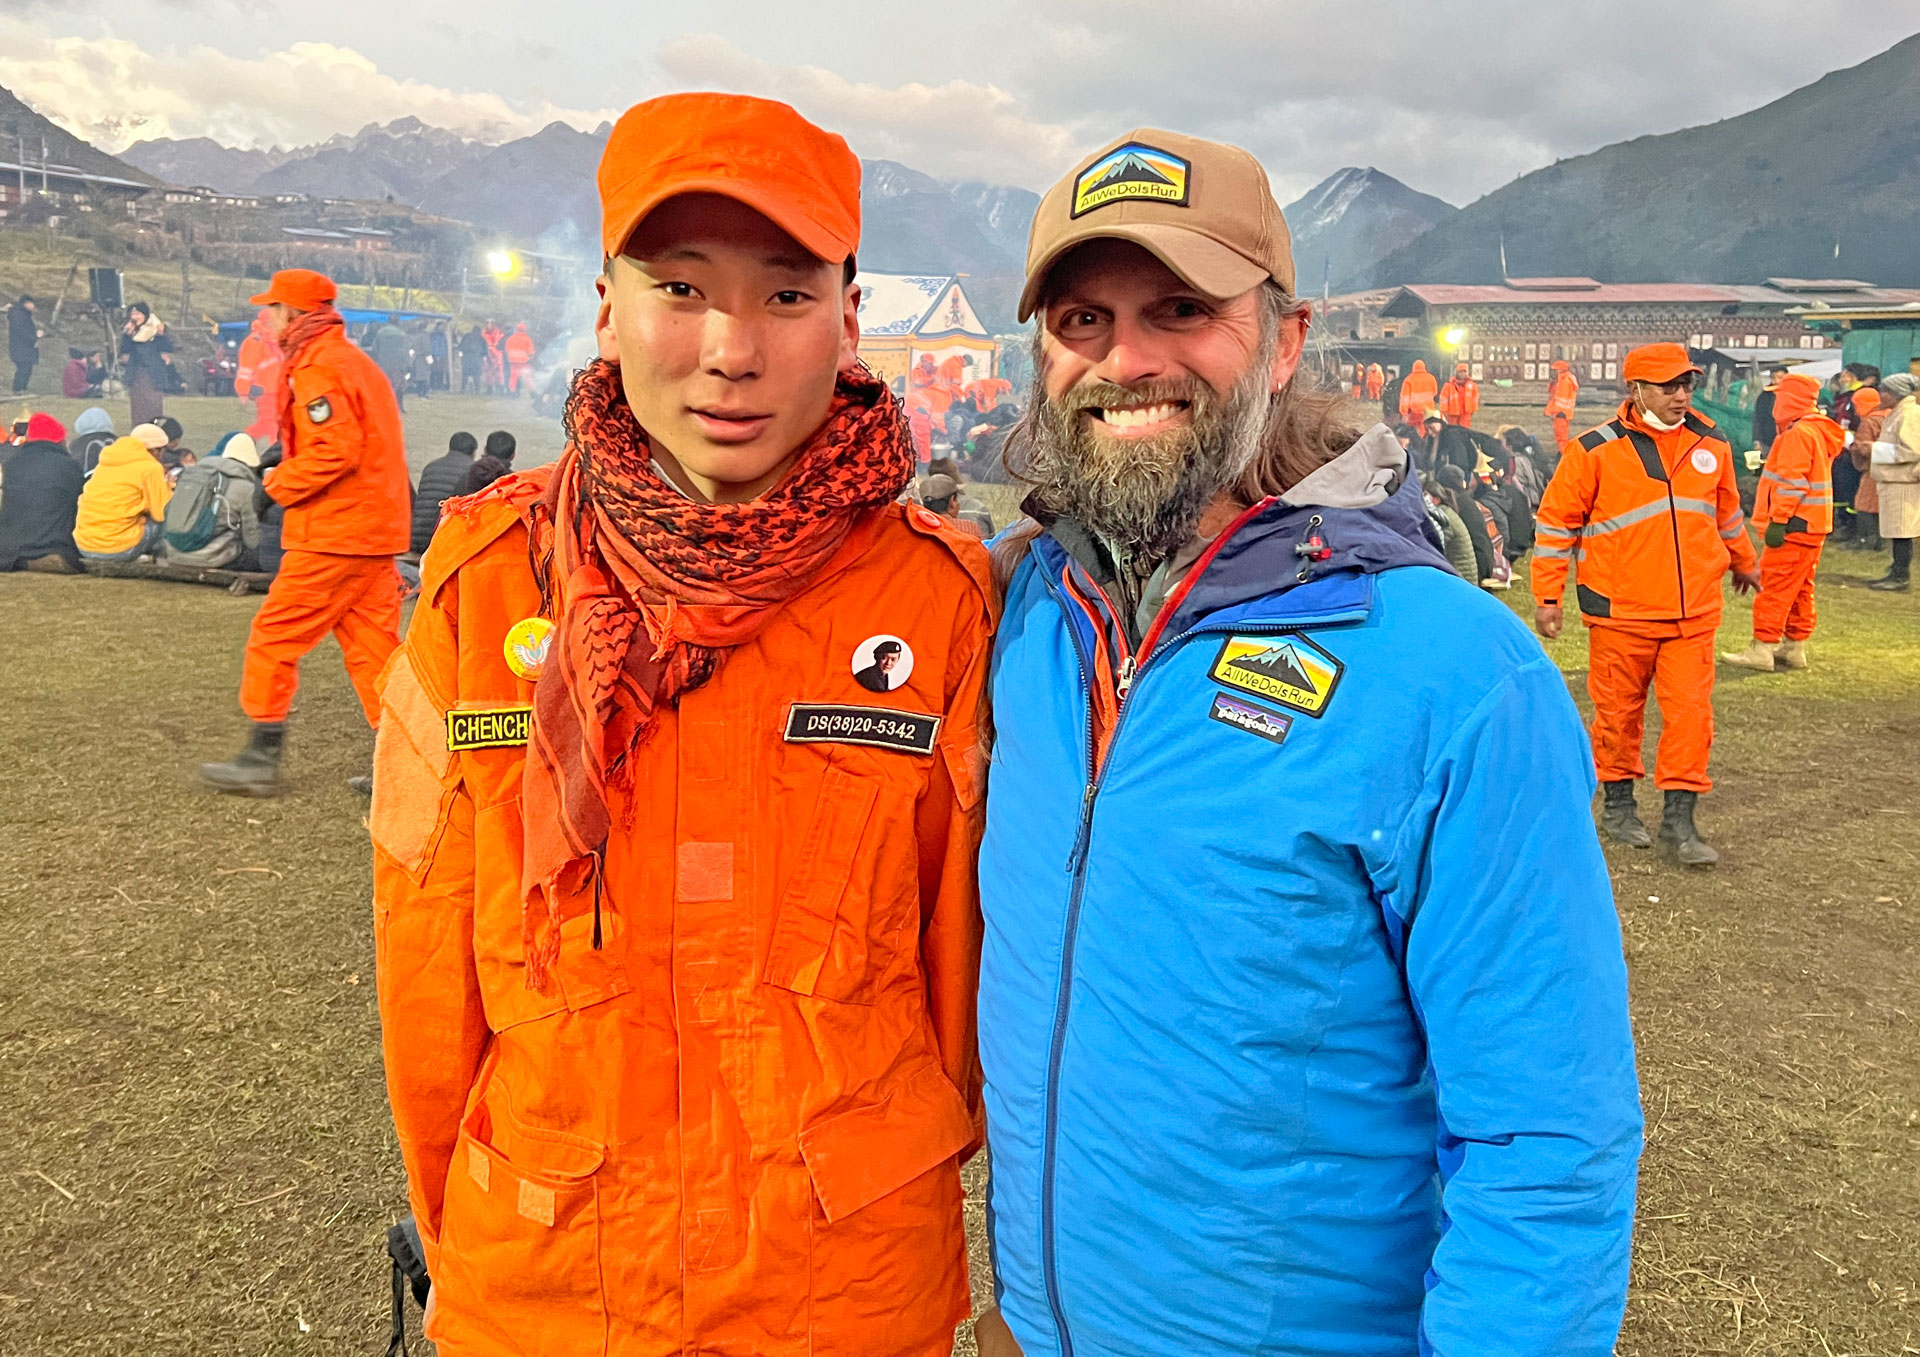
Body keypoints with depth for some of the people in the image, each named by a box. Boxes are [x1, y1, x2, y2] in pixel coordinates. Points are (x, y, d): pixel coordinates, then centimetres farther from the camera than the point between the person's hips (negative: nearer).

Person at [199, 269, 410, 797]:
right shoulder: (357, 361, 19)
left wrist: (279, 483, -11)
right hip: (376, 531, 9)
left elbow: (337, 449, -24)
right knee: (372, 644, 10)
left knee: (275, 637, 1)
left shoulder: (317, 369, -12)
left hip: (331, 535, -9)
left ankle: (262, 758, 8)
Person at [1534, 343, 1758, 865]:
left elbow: (1727, 510, 24)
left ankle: (1679, 818, 9)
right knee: (1619, 711, 9)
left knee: (1691, 711, 0)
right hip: (1620, 611, -3)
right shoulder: (1595, 450, -8)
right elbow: (1556, 522, -3)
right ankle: (1618, 803, 26)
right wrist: (1547, 596, -5)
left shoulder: (1710, 444, 7)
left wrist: (1743, 562, 37)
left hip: (1694, 610, 3)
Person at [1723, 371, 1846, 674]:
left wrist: (1778, 520, -21)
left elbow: (1793, 481, -21)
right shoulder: (1818, 431, 17)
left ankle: (1762, 649, -8)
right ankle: (1794, 648, 18)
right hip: (1813, 526, 10)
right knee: (1800, 589, 13)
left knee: (1774, 586, -8)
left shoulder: (1798, 433, -16)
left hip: (1794, 526, -10)